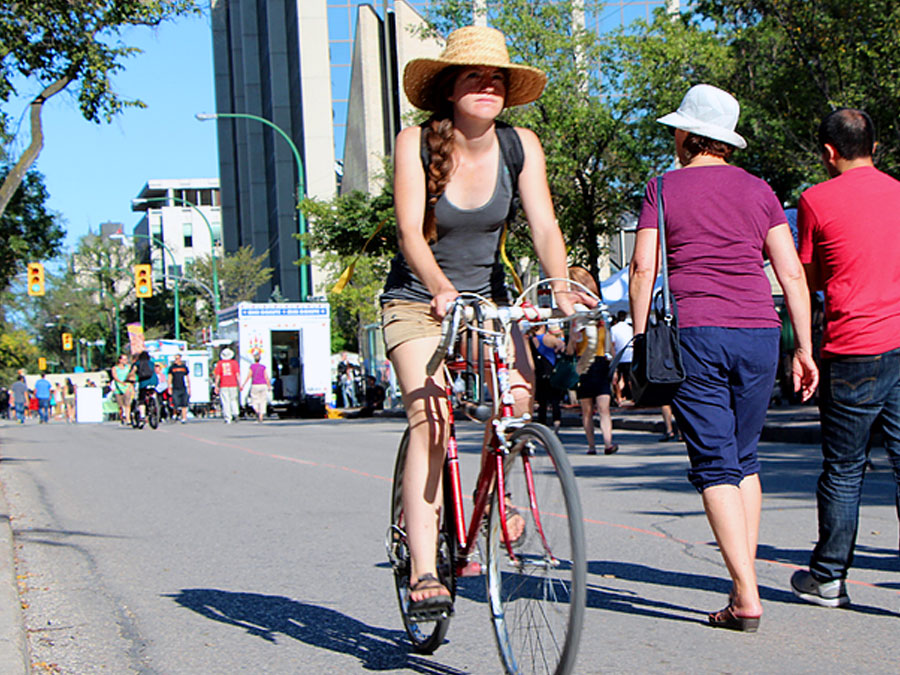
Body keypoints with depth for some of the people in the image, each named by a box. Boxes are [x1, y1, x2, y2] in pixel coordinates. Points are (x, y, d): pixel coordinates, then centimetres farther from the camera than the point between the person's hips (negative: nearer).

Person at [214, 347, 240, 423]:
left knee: (225, 402, 1)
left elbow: (217, 376, 0)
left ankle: (227, 418, -3)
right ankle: (235, 413, -6)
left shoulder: (220, 363, 3)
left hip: (223, 386, -1)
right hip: (233, 385, 1)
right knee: (233, 400, 15)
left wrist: (216, 386, 3)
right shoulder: (234, 363, 3)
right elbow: (237, 374, -2)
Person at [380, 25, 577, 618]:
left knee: (520, 399, -21)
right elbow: (410, 232, -23)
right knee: (431, 421, -21)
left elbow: (544, 224, -15)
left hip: (488, 297, 3)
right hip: (418, 300, -3)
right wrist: (440, 287, -42)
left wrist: (561, 286, -34)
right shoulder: (416, 143, -14)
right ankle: (423, 571, -21)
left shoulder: (520, 145, -6)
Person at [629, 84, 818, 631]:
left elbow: (643, 269, -2)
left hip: (694, 332, -3)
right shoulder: (758, 191, 11)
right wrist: (804, 348, 9)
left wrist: (641, 344, 2)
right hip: (758, 332, 3)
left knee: (715, 466, -3)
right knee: (745, 459, 17)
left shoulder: (664, 190, 5)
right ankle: (746, 580, 14)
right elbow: (792, 273, 6)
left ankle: (746, 598, -11)